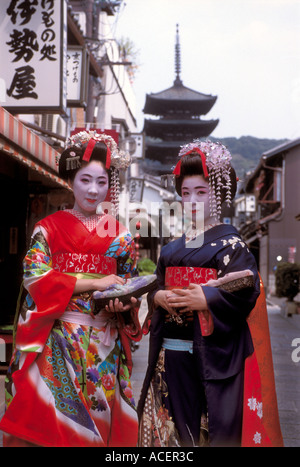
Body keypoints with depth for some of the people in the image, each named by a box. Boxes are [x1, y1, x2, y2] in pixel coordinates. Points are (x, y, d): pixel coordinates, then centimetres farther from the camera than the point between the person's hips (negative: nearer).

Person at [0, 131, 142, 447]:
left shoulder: (120, 236, 11)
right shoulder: (49, 227, 4)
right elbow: (35, 276, -8)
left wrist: (124, 303, -11)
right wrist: (94, 283, -12)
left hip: (103, 341, 2)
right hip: (55, 339, -2)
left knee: (98, 414, 4)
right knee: (47, 415, -5)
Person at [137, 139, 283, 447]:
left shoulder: (230, 244, -3)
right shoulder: (173, 248, 15)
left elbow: (247, 290, -14)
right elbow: (156, 286, 16)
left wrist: (205, 299, -22)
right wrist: (158, 298, -5)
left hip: (212, 354, -5)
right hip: (170, 350, 5)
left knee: (214, 427, -2)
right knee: (174, 425, 8)